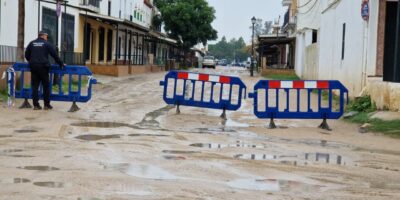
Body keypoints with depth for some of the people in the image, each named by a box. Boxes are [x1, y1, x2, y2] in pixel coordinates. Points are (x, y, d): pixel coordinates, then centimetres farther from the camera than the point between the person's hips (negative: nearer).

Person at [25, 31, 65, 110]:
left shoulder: (32, 43, 12)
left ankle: (36, 105, 3)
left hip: (33, 66, 4)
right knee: (46, 86, 5)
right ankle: (47, 104, 7)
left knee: (35, 86, 5)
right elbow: (55, 55, 1)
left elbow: (26, 55, 18)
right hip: (43, 67, -4)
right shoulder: (47, 44, 2)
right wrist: (61, 64, 10)